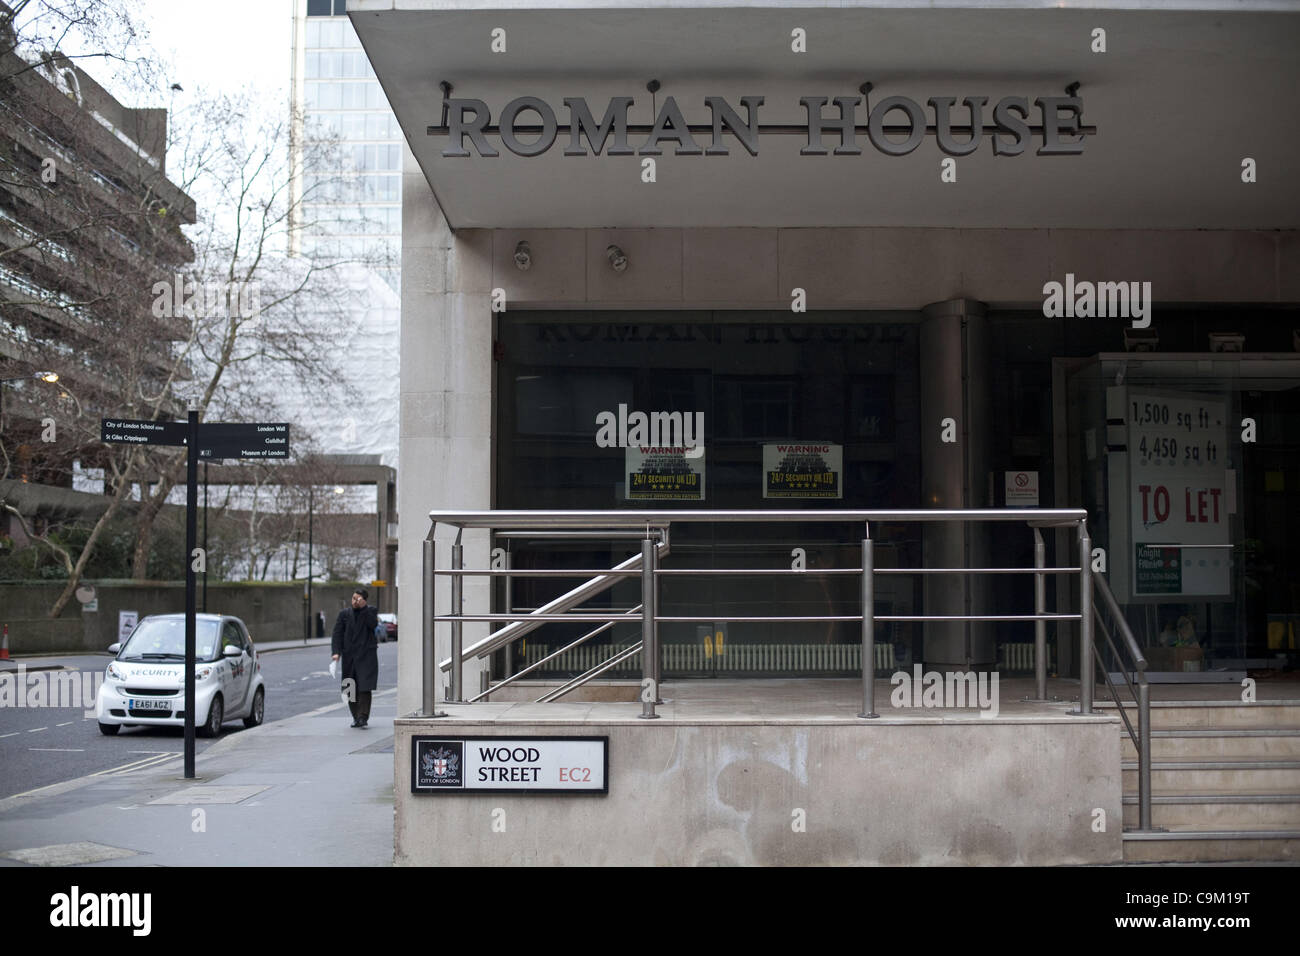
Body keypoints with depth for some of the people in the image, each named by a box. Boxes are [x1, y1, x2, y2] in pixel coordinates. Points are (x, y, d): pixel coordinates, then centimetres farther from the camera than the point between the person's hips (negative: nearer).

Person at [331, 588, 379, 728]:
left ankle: (363, 717, -13)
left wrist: (363, 608, -16)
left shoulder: (371, 611, 5)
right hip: (349, 656, 3)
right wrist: (336, 652, -8)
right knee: (351, 689, 5)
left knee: (364, 688, -13)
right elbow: (337, 633, 5)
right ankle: (356, 717, 15)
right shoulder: (344, 613, 10)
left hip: (366, 656, -3)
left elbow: (373, 624, -15)